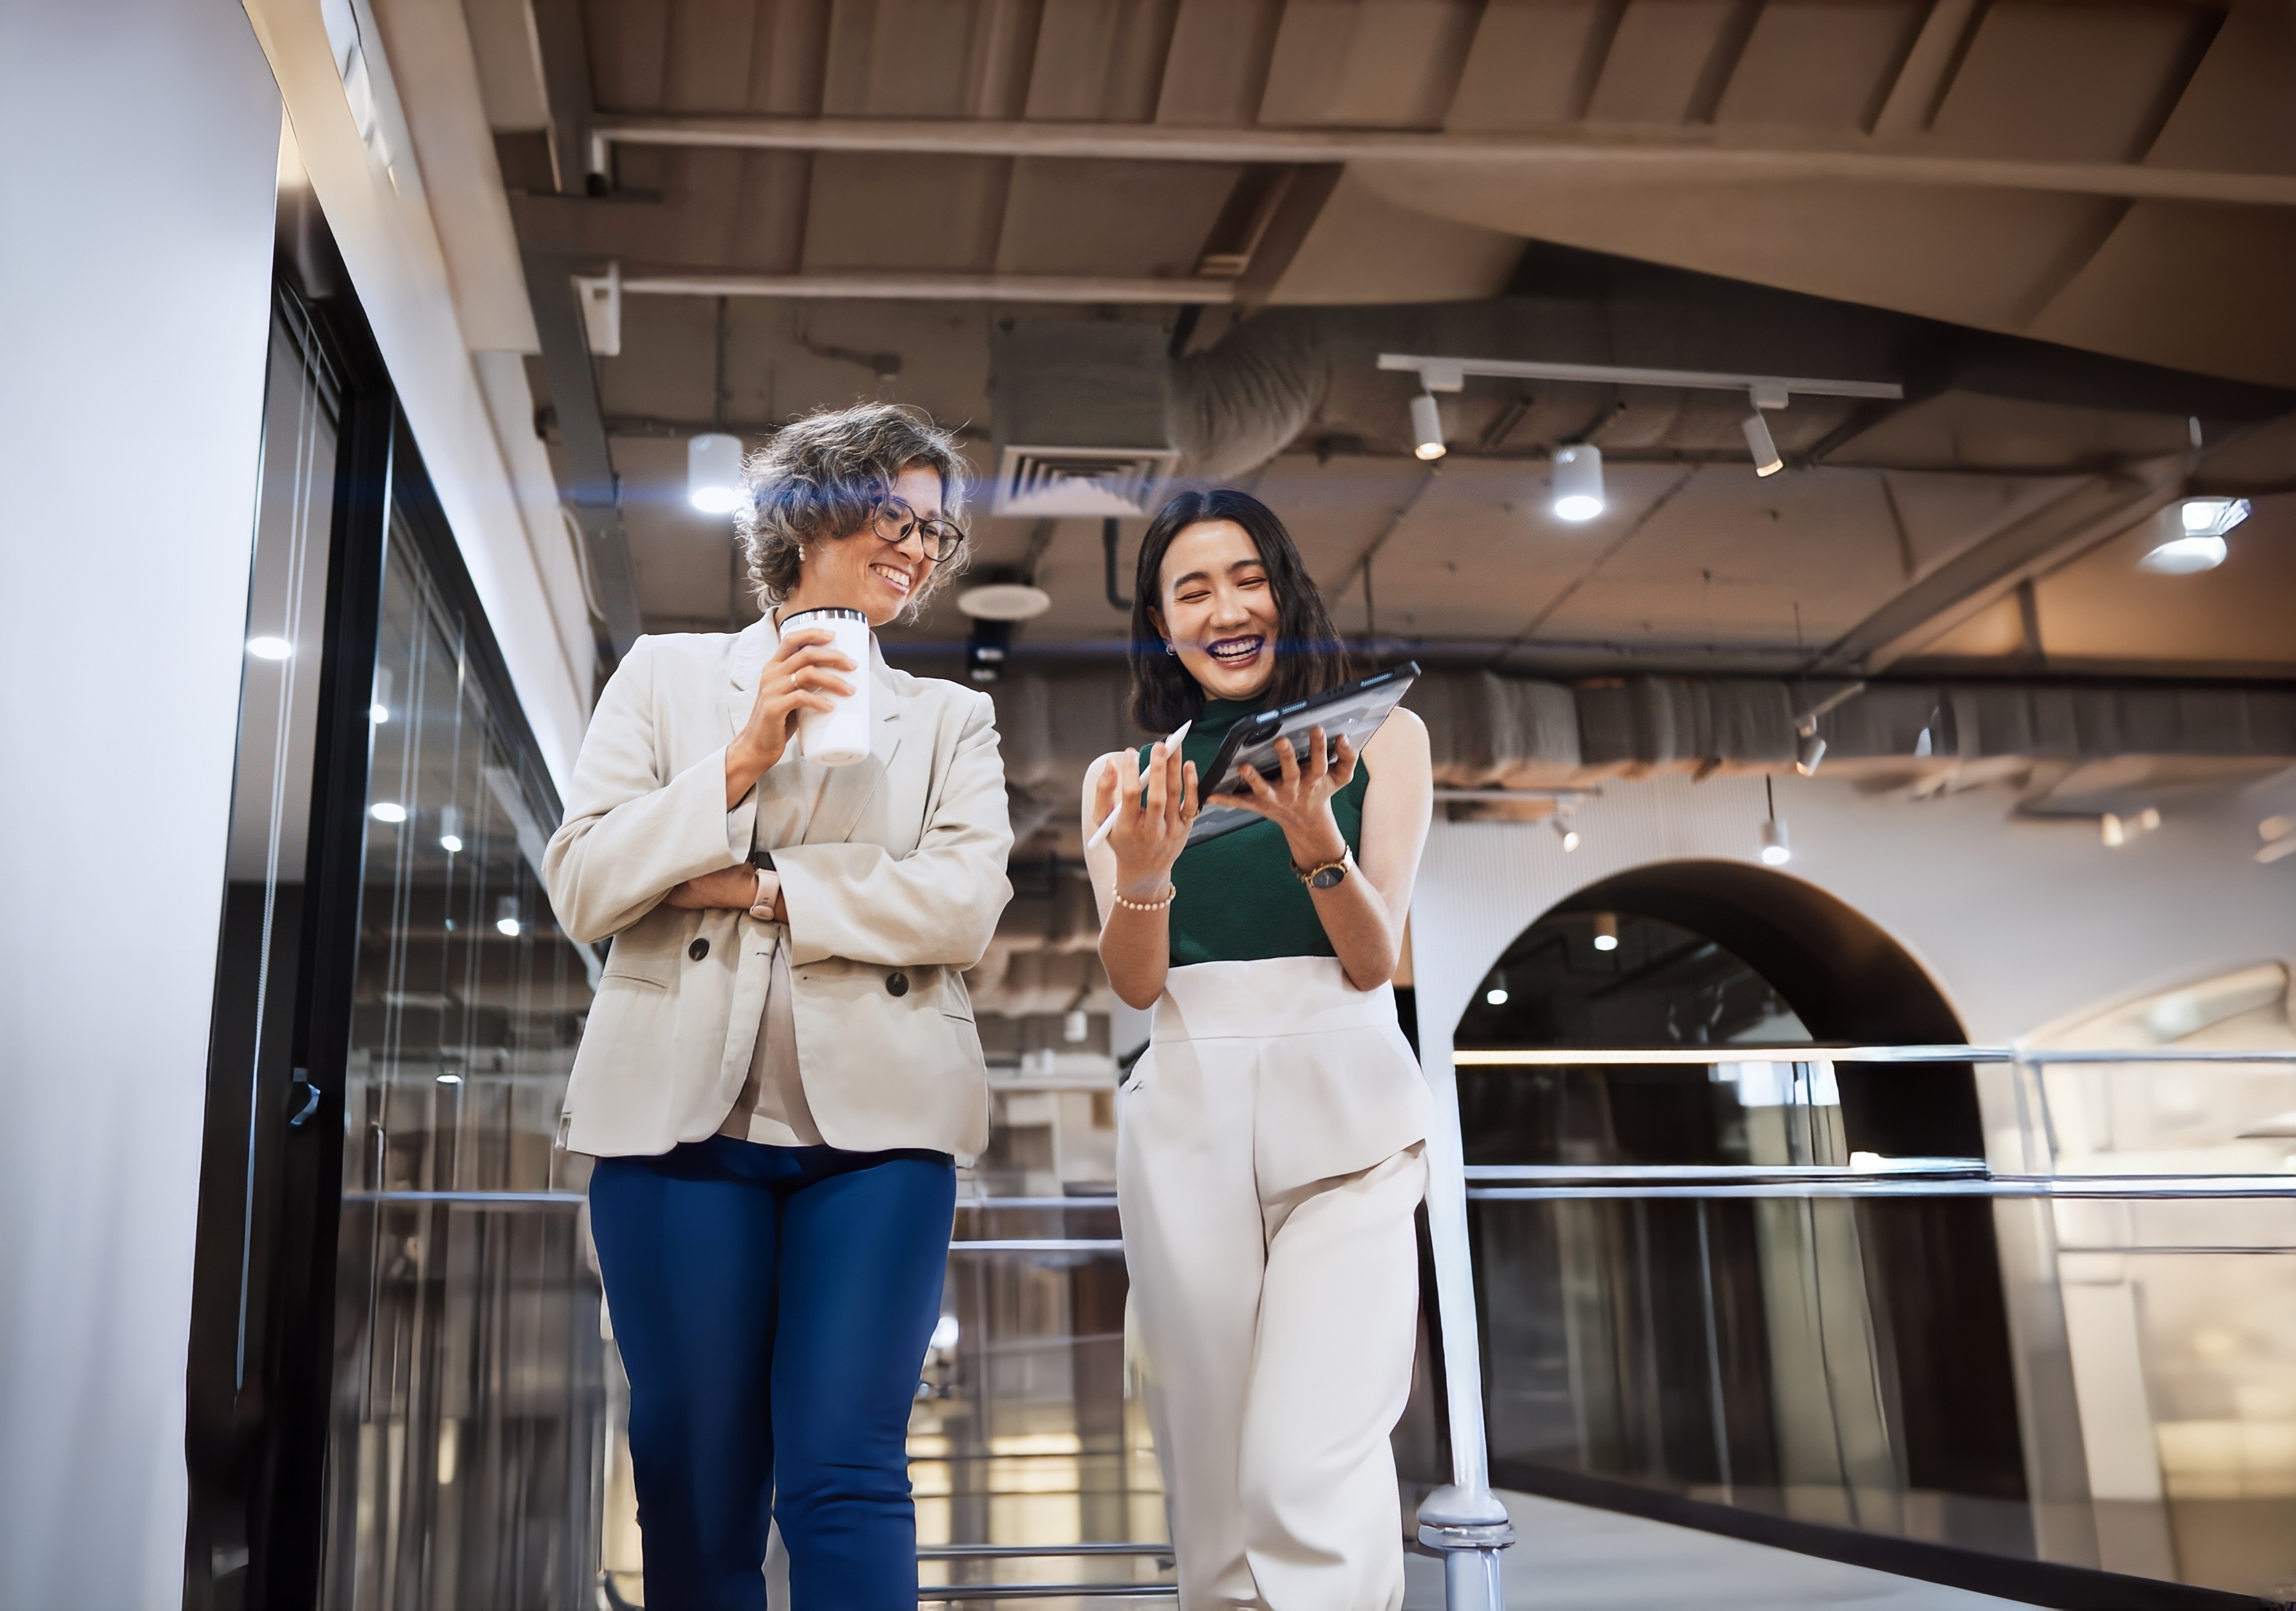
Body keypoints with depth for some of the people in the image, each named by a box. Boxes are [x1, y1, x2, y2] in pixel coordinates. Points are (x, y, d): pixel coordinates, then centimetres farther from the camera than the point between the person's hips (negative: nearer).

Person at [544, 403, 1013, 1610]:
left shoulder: (949, 719, 17)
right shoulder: (669, 674, 16)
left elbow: (964, 905, -2)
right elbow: (581, 888, 4)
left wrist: (757, 887, -6)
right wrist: (742, 761, -7)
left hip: (875, 1117, 0)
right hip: (681, 1109, 1)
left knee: (844, 1480, -8)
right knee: (696, 1494, 4)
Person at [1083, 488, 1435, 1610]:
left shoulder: (1381, 739, 9)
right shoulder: (1127, 775, 12)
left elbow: (1374, 960, 1)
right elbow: (1135, 981, 3)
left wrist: (1316, 838, -18)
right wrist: (1141, 871, -18)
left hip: (1341, 1108, -2)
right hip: (1187, 1120, 2)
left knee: (1310, 1476, -16)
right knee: (1213, 1480, 5)